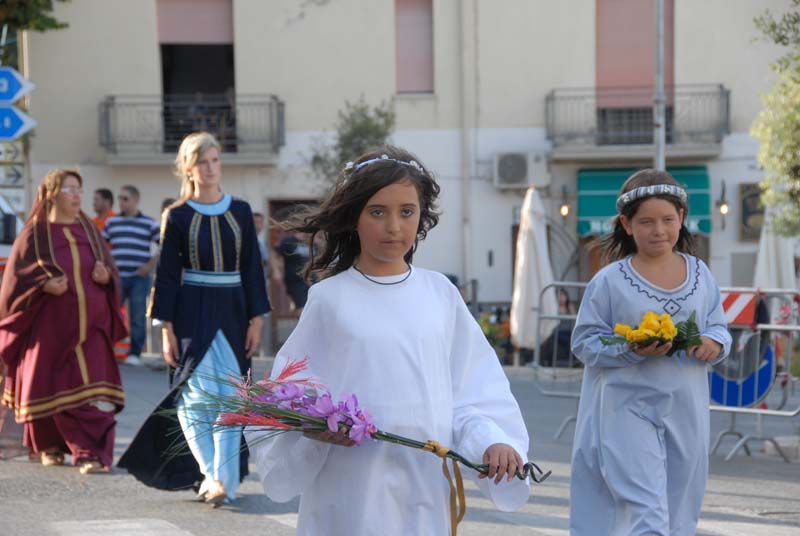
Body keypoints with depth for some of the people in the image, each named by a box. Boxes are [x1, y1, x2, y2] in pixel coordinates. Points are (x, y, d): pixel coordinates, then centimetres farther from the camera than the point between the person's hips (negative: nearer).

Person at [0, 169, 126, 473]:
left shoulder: (88, 230, 10)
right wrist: (45, 285, -20)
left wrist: (106, 276, -9)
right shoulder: (35, 234, 0)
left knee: (92, 388, -9)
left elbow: (109, 266, 14)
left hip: (90, 324, 2)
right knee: (51, 388, 7)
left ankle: (92, 454, -11)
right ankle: (50, 446, 29)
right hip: (51, 325, -2)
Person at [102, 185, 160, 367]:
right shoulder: (111, 222, 11)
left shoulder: (149, 223, 3)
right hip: (116, 277, 2)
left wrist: (151, 264, -5)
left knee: (137, 317, 2)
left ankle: (135, 353, 10)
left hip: (139, 278, -2)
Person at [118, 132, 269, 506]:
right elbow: (166, 275, -1)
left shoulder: (240, 212, 6)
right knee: (196, 397, -6)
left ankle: (223, 479, 0)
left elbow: (252, 269, 7)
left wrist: (255, 320, 2)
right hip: (192, 316, -2)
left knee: (230, 398, -1)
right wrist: (167, 329, -6)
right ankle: (213, 473, 1)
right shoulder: (177, 217, 0)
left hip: (232, 314, 2)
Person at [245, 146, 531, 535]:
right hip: (350, 494, -2)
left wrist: (493, 441, -12)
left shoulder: (440, 294, 4)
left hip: (427, 487, 2)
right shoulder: (328, 298, -2)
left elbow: (472, 387, 4)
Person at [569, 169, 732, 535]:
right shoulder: (609, 281, -7)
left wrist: (714, 343, -12)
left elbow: (719, 327, 11)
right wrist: (631, 350, -21)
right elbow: (584, 342, -5)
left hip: (686, 413, 5)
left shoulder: (700, 274, 5)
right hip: (628, 411, -4)